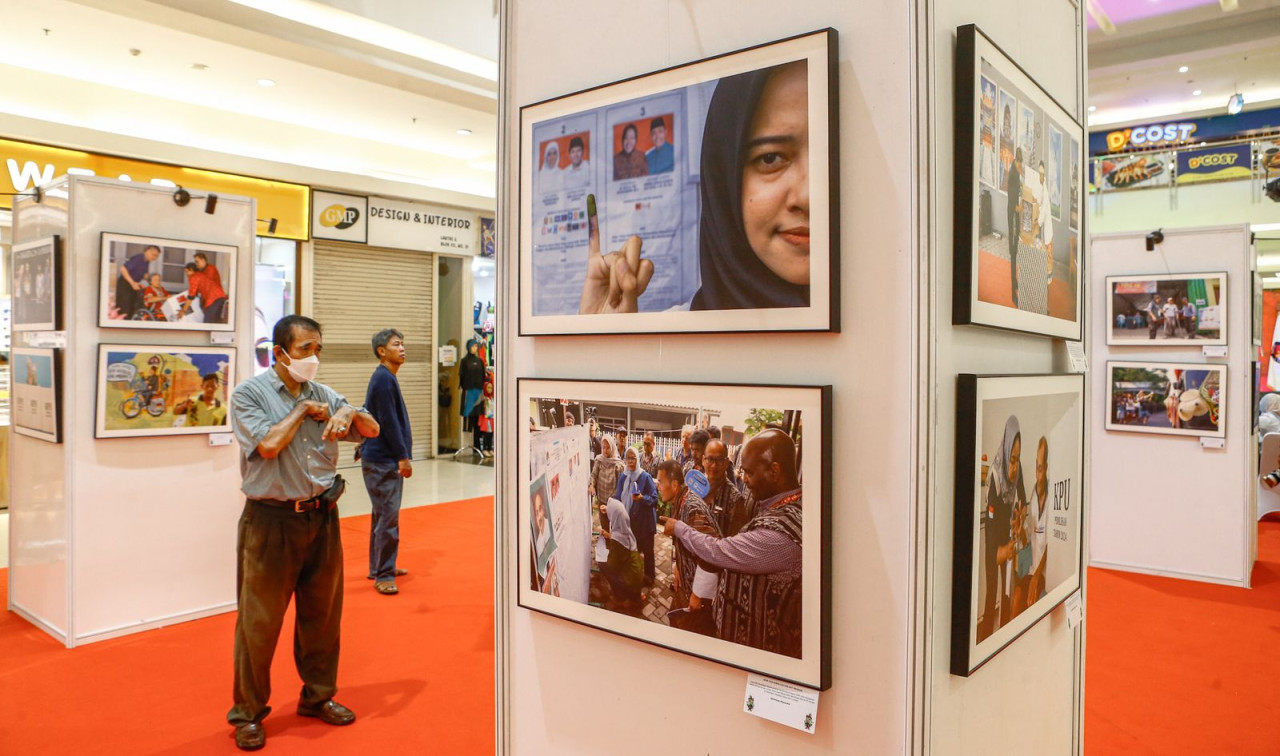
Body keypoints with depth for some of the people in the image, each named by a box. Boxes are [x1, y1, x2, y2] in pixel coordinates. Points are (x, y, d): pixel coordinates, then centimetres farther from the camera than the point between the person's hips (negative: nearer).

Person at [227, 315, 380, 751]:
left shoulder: (323, 394, 8)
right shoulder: (249, 394, -6)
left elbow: (372, 431, 10)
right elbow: (269, 444, -20)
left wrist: (350, 412, -10)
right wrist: (303, 410, -9)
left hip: (322, 518, 5)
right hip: (271, 521, -5)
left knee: (322, 614, 15)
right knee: (259, 621, 4)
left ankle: (318, 696, 33)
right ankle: (248, 713, 22)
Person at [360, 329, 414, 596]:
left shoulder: (387, 377, 15)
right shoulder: (384, 379, -15)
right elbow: (388, 422, -20)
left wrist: (402, 455, 19)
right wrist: (404, 457, -17)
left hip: (384, 459, 10)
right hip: (383, 460, -10)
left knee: (382, 515, 16)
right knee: (387, 517, -6)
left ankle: (379, 567, 26)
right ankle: (383, 575, 0)